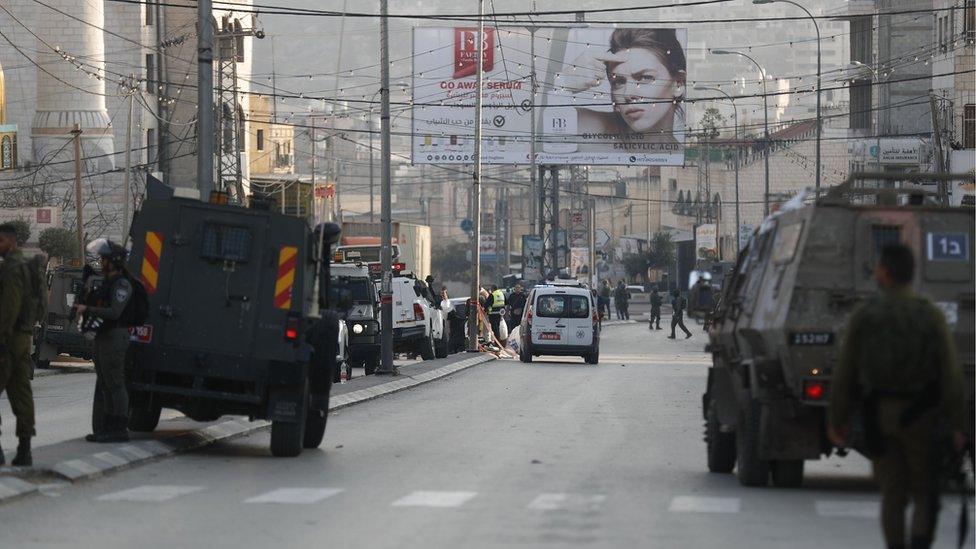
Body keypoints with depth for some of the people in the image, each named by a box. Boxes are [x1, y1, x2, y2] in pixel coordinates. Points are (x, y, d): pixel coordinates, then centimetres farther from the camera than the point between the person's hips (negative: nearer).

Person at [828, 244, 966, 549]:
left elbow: (845, 374, 1)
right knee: (925, 495, 7)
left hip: (878, 417, 1)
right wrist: (956, 424, -5)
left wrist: (837, 420, 11)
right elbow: (950, 375, -10)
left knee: (892, 495, 10)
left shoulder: (862, 317, -3)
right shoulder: (931, 316, -7)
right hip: (919, 417, -1)